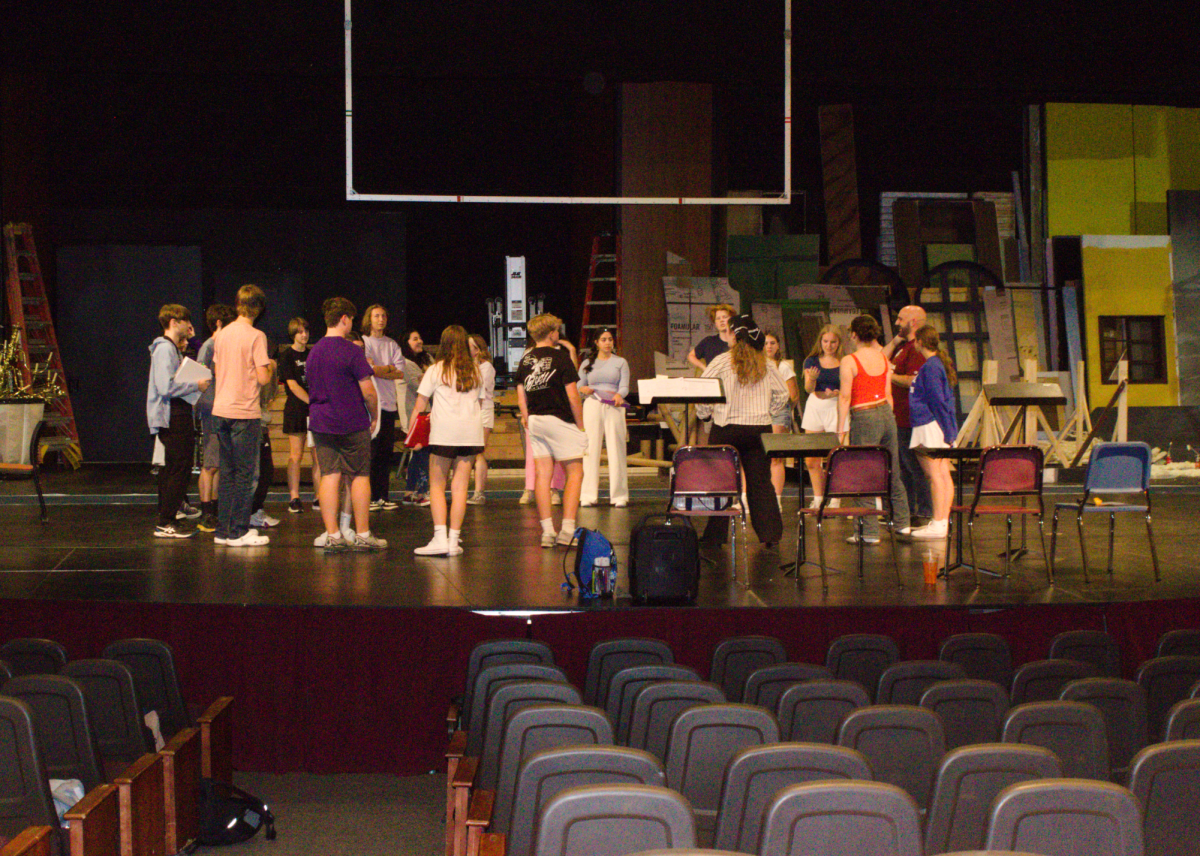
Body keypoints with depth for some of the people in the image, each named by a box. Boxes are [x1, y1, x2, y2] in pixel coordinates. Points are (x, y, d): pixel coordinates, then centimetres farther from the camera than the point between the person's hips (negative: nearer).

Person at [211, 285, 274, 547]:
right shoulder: (255, 336, -10)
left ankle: (223, 530, 14)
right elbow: (263, 378, -14)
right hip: (245, 412, -6)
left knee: (227, 473, 12)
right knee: (245, 474, -1)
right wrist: (271, 367, 7)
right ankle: (238, 532, -1)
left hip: (220, 410, 6)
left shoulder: (221, 335, 9)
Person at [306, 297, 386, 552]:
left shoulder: (313, 351, 8)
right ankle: (362, 535, 8)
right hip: (352, 424, -5)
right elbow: (368, 391, -14)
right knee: (360, 477, 4)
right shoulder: (351, 351, -13)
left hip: (320, 423, 6)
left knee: (329, 476, 4)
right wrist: (374, 416, 2)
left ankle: (332, 535, 2)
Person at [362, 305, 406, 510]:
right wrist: (389, 369, -3)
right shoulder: (362, 342, 2)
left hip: (388, 403, 5)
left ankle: (383, 496, 10)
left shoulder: (392, 344, 15)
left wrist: (379, 370, -7)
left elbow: (401, 373, 3)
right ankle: (370, 497, -2)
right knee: (371, 452, -6)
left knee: (386, 452, 4)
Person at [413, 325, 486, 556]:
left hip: (444, 432, -3)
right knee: (460, 486, 3)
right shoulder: (476, 371, 13)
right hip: (471, 431, 3)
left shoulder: (436, 370, 2)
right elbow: (479, 402, 15)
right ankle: (453, 539, 1)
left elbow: (419, 406, 1)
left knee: (437, 485, 2)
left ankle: (440, 537, -11)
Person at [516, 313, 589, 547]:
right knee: (574, 472, 1)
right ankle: (567, 530, -7)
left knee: (542, 474, 6)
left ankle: (547, 530, 6)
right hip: (560, 420, -6)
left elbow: (521, 395, 9)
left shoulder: (525, 359, 7)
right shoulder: (561, 357, -8)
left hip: (535, 421, 6)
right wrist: (580, 425, -2)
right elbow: (573, 396, -10)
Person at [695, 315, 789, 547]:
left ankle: (715, 534, 7)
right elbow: (782, 394, 12)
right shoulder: (766, 364, 4)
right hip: (760, 428, 3)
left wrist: (704, 413, 9)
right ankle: (770, 533, 2)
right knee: (760, 481, 7)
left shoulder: (722, 361, -7)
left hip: (726, 429, -3)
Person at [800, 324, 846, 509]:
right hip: (814, 406, 3)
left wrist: (836, 393, -17)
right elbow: (808, 389, -3)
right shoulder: (812, 361, 7)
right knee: (812, 460, 4)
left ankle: (834, 501, 0)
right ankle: (818, 499, 16)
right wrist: (812, 379, -24)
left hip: (836, 408, -3)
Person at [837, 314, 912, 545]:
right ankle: (902, 523, 24)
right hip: (886, 413, 6)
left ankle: (870, 532, -1)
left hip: (864, 417, -6)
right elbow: (888, 395, 12)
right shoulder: (883, 358, 8)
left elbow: (845, 397, -12)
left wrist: (840, 430, -9)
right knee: (892, 473, 16)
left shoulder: (849, 361, -10)